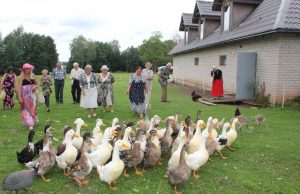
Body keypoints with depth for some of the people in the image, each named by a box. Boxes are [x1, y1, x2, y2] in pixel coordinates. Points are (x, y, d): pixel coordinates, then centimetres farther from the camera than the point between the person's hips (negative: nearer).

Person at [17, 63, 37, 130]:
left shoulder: (32, 76, 8)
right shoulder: (21, 77, -6)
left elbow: (36, 84, 22)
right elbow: (19, 87, -11)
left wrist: (35, 87, -2)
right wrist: (19, 97, -18)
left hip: (32, 95, 4)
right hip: (25, 95, -4)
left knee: (32, 108, 8)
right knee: (26, 109, 0)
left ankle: (32, 122, 25)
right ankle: (29, 124, 3)